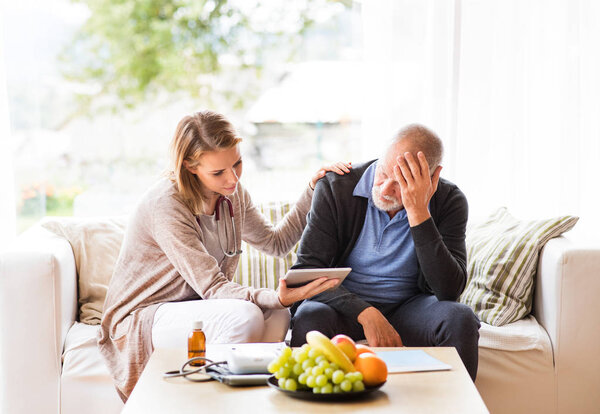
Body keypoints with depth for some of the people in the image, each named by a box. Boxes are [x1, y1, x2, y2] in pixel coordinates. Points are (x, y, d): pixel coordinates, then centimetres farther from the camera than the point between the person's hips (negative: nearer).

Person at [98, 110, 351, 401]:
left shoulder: (232, 192, 0)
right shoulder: (165, 205, -24)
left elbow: (276, 242, 15)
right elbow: (211, 287, -27)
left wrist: (313, 190, 5)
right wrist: (277, 298, -41)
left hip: (197, 304, 7)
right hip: (141, 320, -7)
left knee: (277, 317, -20)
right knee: (244, 317, -32)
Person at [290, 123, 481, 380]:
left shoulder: (449, 201, -10)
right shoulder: (335, 188, -12)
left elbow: (449, 291, -20)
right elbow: (306, 272, -14)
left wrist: (419, 214, -28)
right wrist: (365, 313, -28)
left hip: (409, 307, 1)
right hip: (347, 306, -1)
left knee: (460, 319, -28)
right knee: (310, 316, -33)